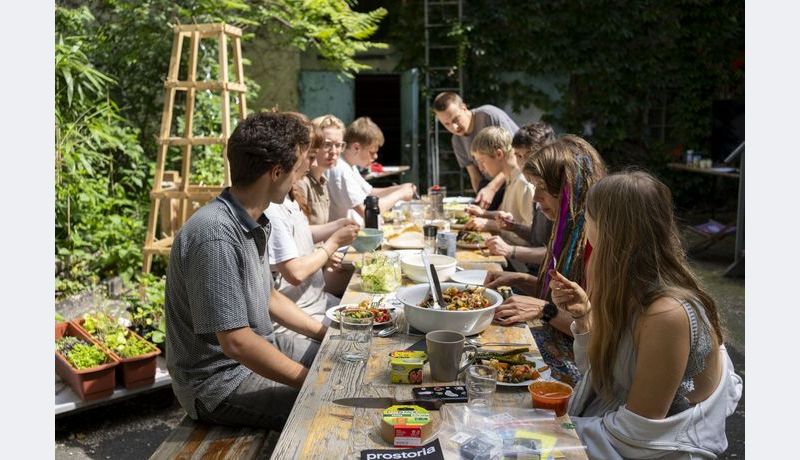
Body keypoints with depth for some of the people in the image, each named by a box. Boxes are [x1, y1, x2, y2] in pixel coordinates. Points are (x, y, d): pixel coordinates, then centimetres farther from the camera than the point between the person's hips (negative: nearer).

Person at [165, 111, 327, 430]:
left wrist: (326, 332, 10)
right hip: (220, 381, -9)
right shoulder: (216, 235, -27)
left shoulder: (253, 223, 4)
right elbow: (236, 342, -28)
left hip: (260, 352, 10)